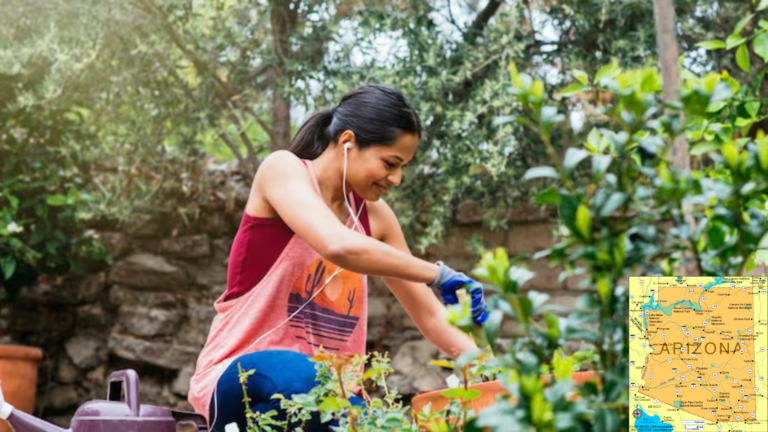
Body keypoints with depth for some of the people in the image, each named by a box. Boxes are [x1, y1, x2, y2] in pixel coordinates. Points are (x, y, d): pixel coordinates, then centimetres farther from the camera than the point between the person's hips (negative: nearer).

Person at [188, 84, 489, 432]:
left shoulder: (374, 215, 8)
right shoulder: (283, 169, -9)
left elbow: (429, 316, 12)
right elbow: (339, 246, -29)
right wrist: (439, 274, -20)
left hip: (326, 387, 6)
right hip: (242, 378, -5)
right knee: (302, 377, -40)